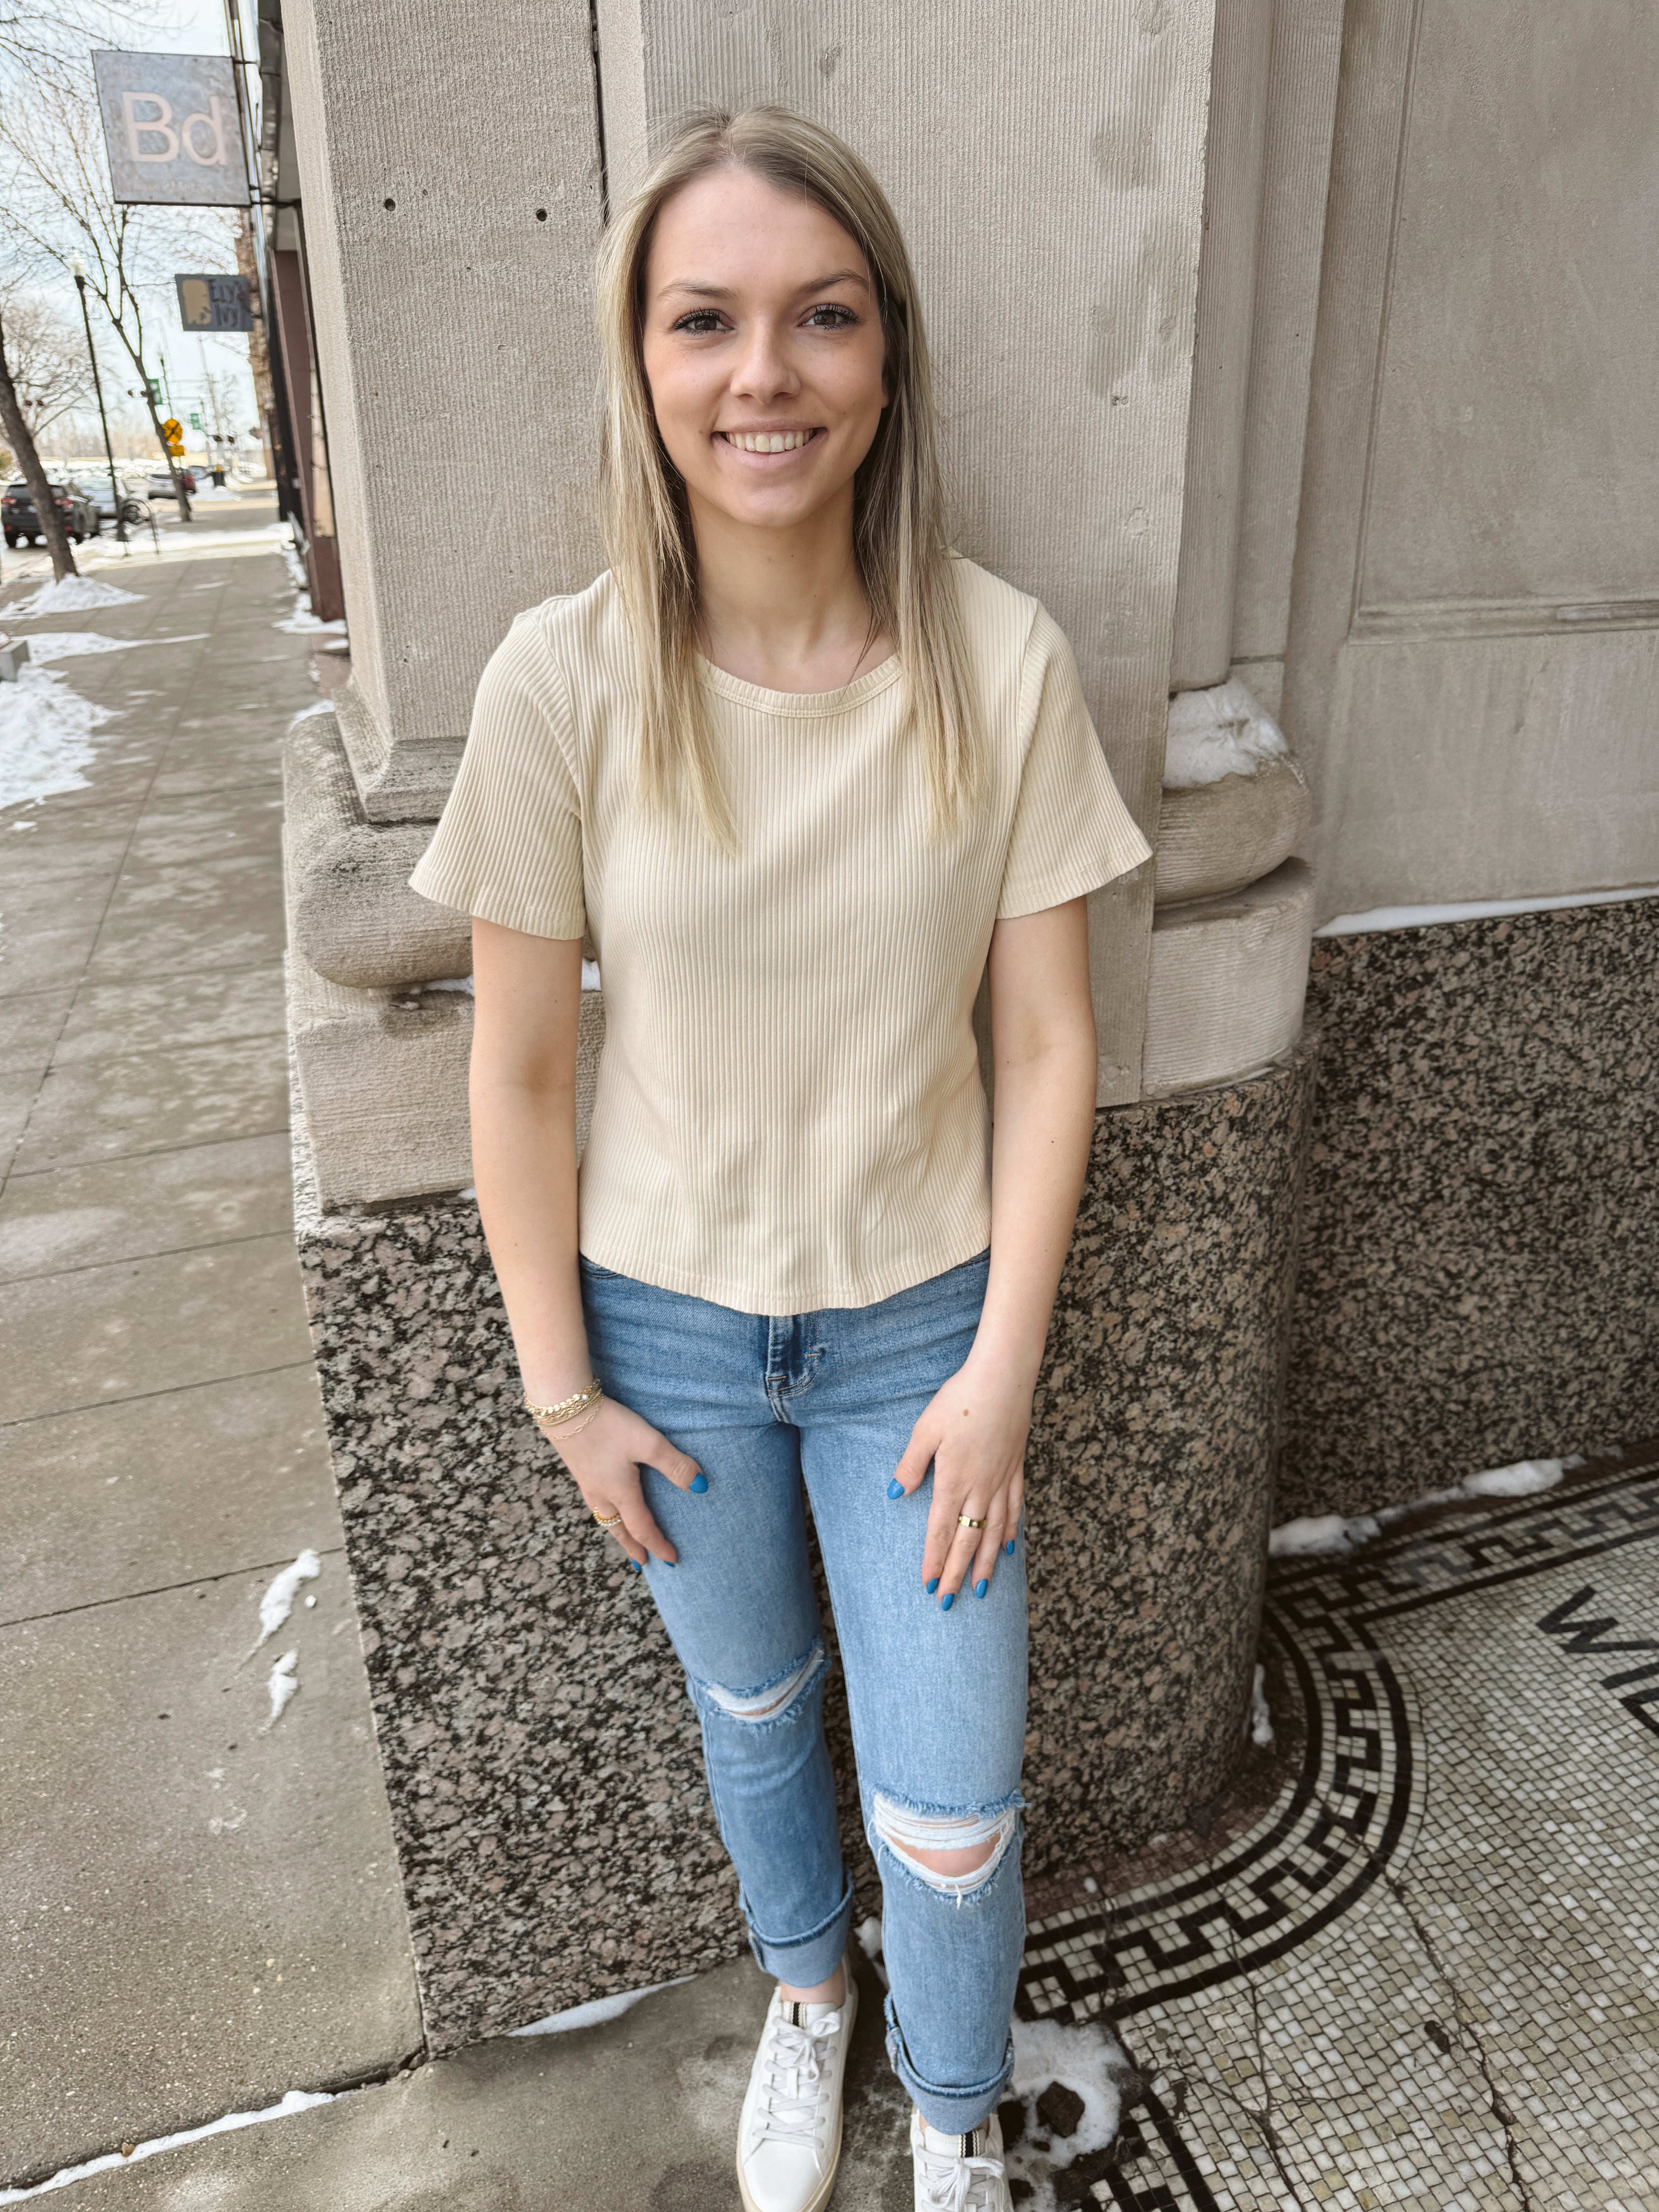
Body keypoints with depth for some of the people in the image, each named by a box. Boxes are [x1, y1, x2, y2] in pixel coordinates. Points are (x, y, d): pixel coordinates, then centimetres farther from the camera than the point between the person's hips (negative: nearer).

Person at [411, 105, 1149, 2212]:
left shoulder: (1003, 661, -15)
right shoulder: (566, 680, -16)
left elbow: (1050, 1047, -8)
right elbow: (519, 1070, -9)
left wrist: (1001, 1368, -8)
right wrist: (565, 1389, -3)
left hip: (919, 1324, 0)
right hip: (667, 1322, 1)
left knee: (951, 1803, 10)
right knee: (752, 1707, 24)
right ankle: (806, 1989, 59)